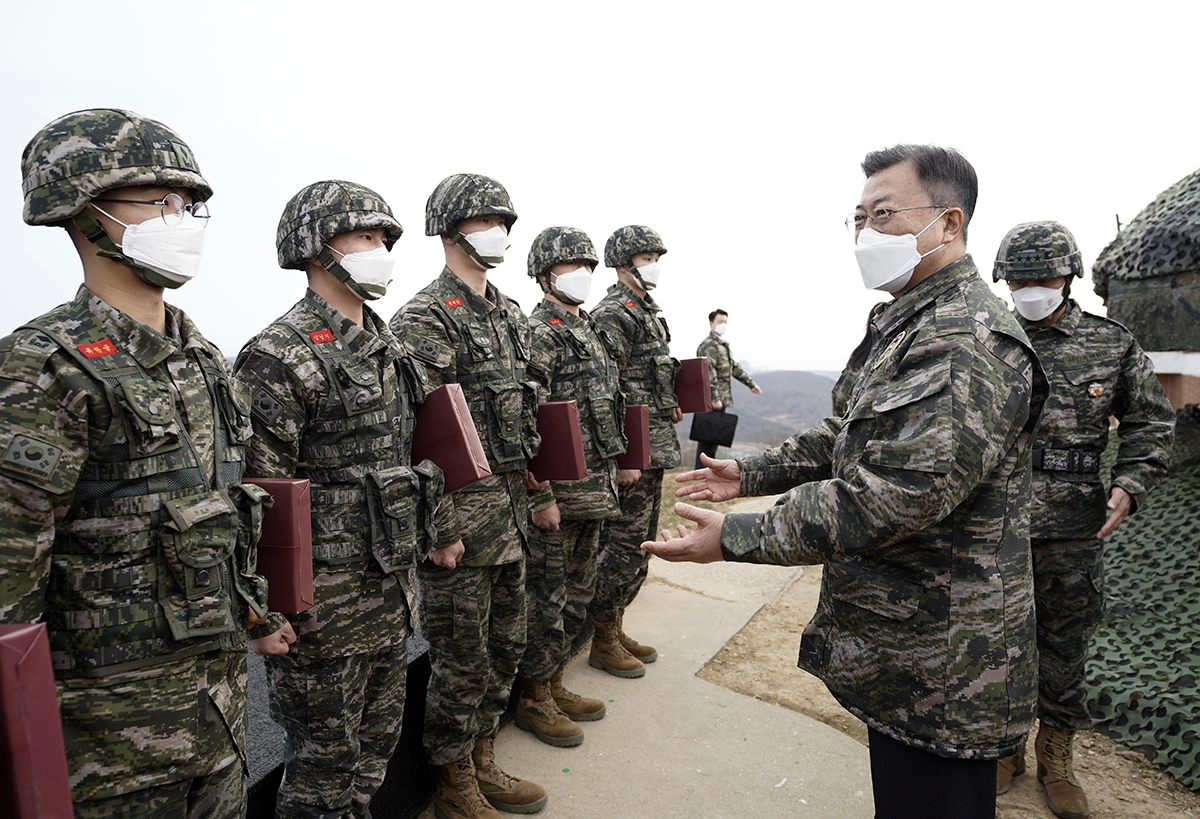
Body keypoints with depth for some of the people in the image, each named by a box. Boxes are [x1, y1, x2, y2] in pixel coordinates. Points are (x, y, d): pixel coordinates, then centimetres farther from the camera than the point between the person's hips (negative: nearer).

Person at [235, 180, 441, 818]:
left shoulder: (384, 346, 10)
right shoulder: (279, 357, -16)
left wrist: (432, 530, 16)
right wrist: (268, 605, -17)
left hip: (391, 585, 8)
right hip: (323, 602, -7)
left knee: (377, 740, 23)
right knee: (324, 759, 12)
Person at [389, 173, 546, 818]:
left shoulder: (511, 316, 13)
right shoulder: (423, 320, -12)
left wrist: (539, 491, 16)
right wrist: (440, 526, -19)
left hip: (511, 512, 8)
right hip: (460, 519, -8)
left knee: (505, 646, 19)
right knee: (462, 661, 7)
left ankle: (483, 765, 39)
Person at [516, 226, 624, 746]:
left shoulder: (587, 330, 15)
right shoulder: (537, 333, -13)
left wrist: (610, 475, 19)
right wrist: (541, 498, -22)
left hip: (594, 489, 9)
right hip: (558, 494, -9)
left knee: (578, 594, 18)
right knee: (547, 598, 4)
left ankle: (554, 683, 34)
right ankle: (532, 699, 23)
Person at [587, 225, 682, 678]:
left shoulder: (648, 311, 17)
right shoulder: (611, 314, -13)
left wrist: (668, 403, 12)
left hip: (656, 446, 10)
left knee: (642, 543, 16)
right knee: (625, 546, -2)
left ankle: (615, 627, 29)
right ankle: (601, 641, 14)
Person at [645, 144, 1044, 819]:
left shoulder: (969, 340, -24)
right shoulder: (914, 324, 13)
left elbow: (893, 495, -32)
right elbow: (854, 436, 19)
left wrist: (735, 538, -27)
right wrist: (752, 474, 12)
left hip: (942, 670, -10)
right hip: (905, 640, 10)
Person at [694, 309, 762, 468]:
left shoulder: (723, 344, 21)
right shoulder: (708, 345, -13)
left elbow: (734, 367, 29)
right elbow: (709, 374, -21)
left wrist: (751, 383, 30)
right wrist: (715, 398, -26)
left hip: (721, 400, 10)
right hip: (712, 401, -10)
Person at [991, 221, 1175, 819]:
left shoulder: (1113, 345, 3)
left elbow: (1150, 423, 9)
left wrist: (1130, 485, -6)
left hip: (1072, 532, 0)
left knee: (1065, 650, 13)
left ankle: (1056, 760, 33)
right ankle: (1006, 749, 32)